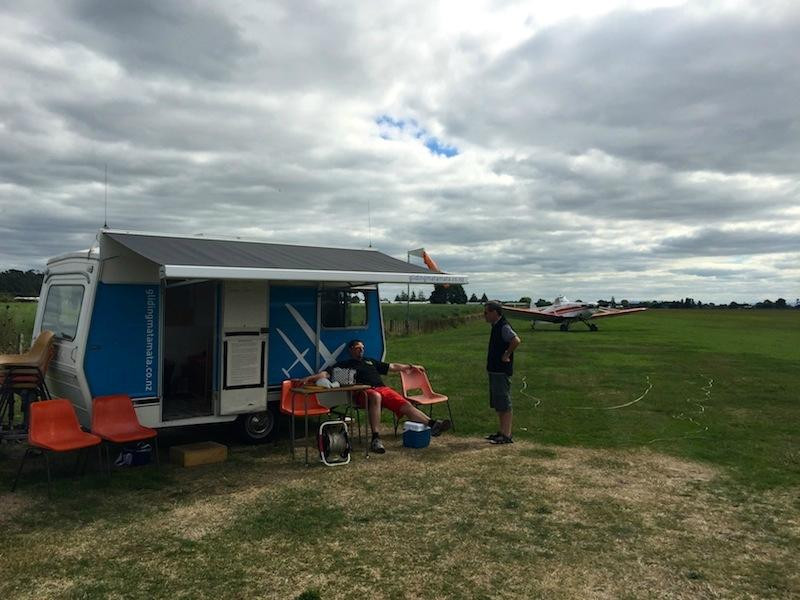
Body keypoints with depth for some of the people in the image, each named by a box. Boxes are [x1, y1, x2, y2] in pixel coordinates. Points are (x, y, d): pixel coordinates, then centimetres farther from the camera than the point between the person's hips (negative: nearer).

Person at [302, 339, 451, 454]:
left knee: (405, 405, -17)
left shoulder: (370, 361, 34)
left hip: (383, 388, 5)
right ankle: (375, 439, -50)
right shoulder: (344, 364, 19)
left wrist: (410, 366, 36)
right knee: (375, 397, -41)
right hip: (364, 391, -5)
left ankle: (432, 424, -33)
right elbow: (327, 373, 5)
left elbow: (392, 366, 38)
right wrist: (312, 377, -14)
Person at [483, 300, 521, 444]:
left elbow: (516, 341, -33)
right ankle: (502, 432, 23)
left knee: (504, 405, -5)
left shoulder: (503, 327, -17)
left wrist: (507, 355, -22)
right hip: (495, 370, 10)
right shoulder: (496, 326, 13)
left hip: (502, 371, -10)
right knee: (498, 404, 15)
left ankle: (507, 435, 1)